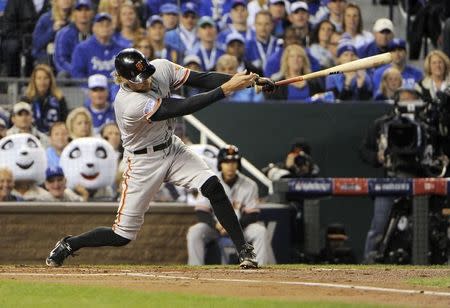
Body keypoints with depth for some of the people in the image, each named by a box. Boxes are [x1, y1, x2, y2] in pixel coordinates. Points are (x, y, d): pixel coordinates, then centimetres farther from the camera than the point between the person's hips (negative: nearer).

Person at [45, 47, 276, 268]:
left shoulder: (161, 68, -13)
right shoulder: (130, 104, -33)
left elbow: (202, 79, -12)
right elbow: (183, 107, -35)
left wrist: (249, 79, -24)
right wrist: (226, 89, -36)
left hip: (172, 148, 6)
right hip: (144, 162, -6)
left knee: (212, 185, -19)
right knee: (123, 235, -1)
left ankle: (244, 250, -14)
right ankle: (68, 245, 24)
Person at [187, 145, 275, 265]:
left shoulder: (249, 185, -6)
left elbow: (252, 215, -8)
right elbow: (201, 212, -9)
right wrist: (216, 225, -29)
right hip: (215, 227, 0)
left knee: (260, 231, -28)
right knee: (194, 232, -29)